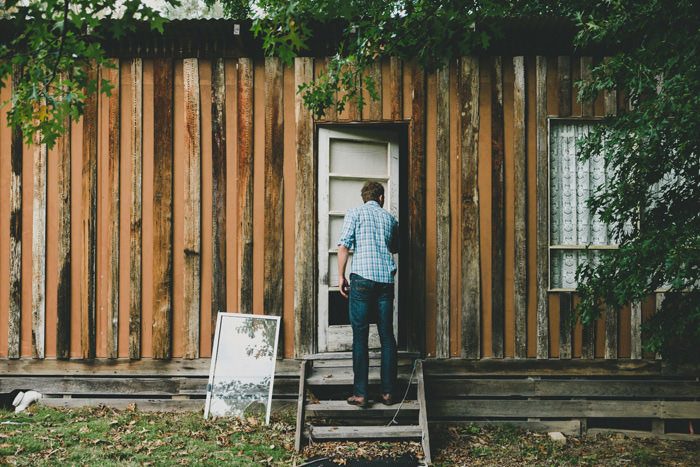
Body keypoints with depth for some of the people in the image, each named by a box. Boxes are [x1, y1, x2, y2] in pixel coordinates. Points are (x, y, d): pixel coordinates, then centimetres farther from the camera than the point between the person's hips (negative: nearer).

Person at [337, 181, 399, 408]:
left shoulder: (355, 213, 3)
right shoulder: (390, 218, 15)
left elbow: (344, 246, -6)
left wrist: (341, 276, 1)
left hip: (362, 278, -3)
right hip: (386, 280, 3)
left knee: (360, 336, 0)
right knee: (387, 336, 8)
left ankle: (360, 393, -2)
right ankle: (388, 392, 9)